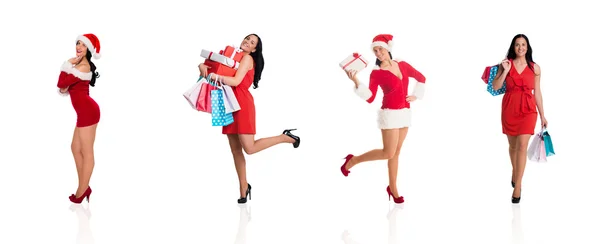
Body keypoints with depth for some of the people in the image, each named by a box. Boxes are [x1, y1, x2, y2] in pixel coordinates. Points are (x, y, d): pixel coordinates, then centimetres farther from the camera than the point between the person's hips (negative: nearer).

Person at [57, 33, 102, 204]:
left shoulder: (83, 67, -14)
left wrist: (68, 65, -3)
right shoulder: (80, 64, 18)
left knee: (87, 152, -4)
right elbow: (65, 87, 14)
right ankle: (84, 189, 21)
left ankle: (81, 194, 1)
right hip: (85, 111, 11)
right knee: (76, 148, 16)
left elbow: (61, 84, -13)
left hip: (87, 111, -11)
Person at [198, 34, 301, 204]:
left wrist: (215, 76, -20)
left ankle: (285, 137, 4)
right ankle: (243, 187, 12)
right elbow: (215, 65, 20)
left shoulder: (247, 58, -4)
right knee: (235, 149, 5)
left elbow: (236, 81, -17)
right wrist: (203, 67, -2)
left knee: (249, 148, -13)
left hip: (242, 103, -8)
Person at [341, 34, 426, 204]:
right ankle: (352, 160, 6)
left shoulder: (402, 65, 5)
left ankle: (393, 189, 17)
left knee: (396, 153, 9)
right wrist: (355, 81, -30)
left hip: (405, 113, 5)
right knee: (388, 153, -11)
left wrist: (416, 95, 11)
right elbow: (369, 98, -18)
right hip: (390, 114, -5)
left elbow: (421, 78, 21)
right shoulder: (376, 72, -10)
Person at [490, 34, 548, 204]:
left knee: (522, 146, -12)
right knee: (513, 145, 15)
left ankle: (517, 187, -11)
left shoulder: (534, 68, 3)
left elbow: (537, 92, 9)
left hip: (528, 109, -1)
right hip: (509, 108, 1)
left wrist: (542, 115, 9)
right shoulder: (506, 64, 1)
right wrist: (505, 71, -16)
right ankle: (515, 173, 41)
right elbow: (495, 87, -4)